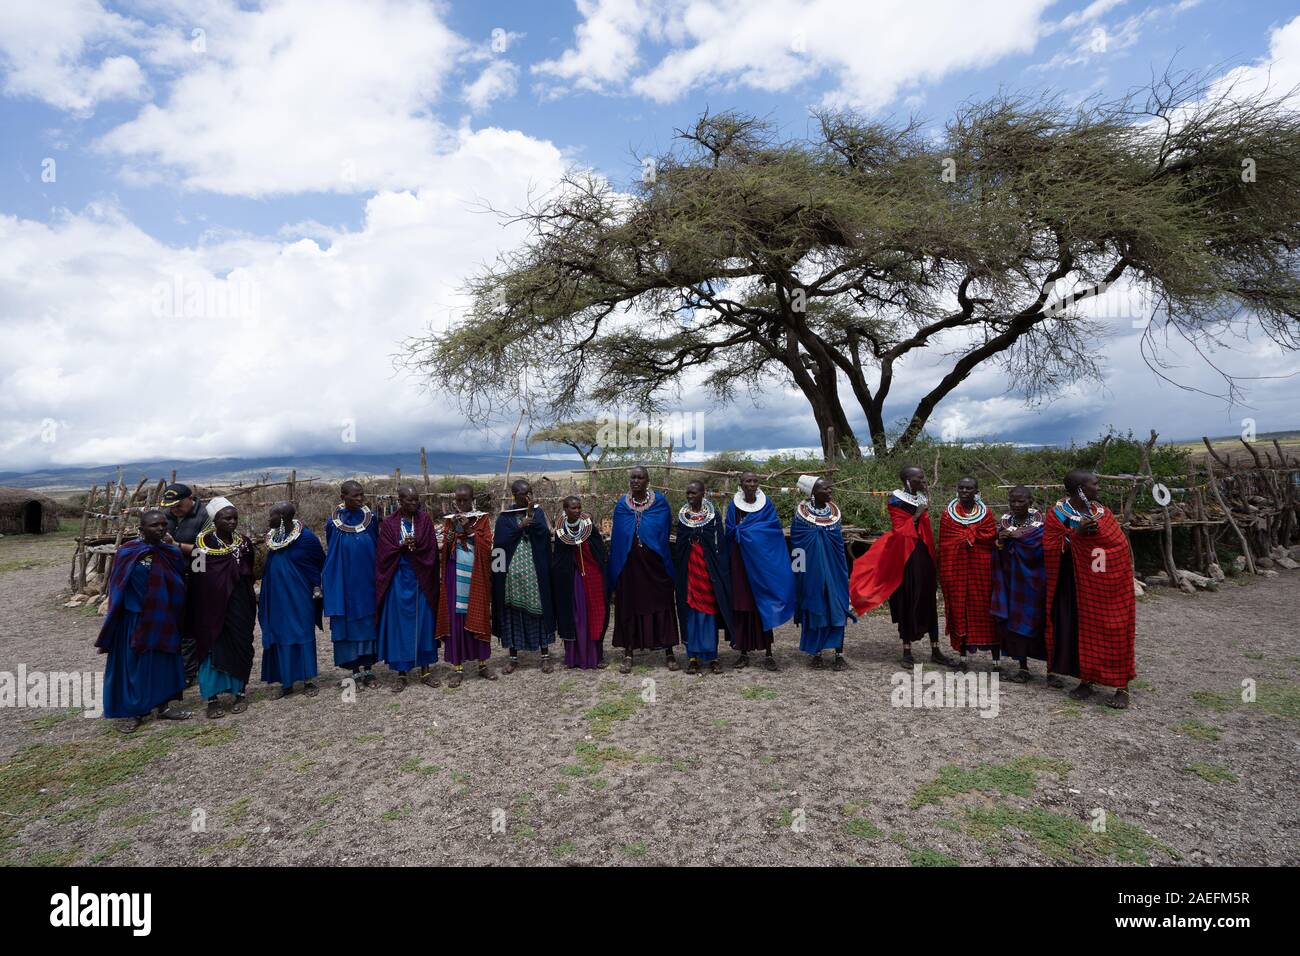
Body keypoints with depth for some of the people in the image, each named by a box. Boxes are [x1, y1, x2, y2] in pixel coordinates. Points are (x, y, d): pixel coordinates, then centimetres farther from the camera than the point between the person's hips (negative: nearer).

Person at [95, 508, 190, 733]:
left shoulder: (172, 553, 4)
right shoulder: (128, 552, -9)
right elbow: (117, 588, -7)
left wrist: (174, 613, 7)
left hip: (164, 620, 5)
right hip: (135, 619, -4)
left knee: (165, 661, 12)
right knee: (133, 662, 4)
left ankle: (165, 704, 24)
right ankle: (128, 711, 17)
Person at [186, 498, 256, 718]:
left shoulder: (243, 542, 5)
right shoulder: (203, 541, -5)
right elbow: (196, 576, -6)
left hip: (238, 606, 3)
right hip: (211, 604, -3)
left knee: (240, 647, 5)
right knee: (212, 648, 1)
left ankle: (239, 692, 19)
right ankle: (212, 697, 12)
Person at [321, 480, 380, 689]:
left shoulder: (371, 518, -1)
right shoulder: (334, 522, -2)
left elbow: (378, 549, 5)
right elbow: (330, 555, 5)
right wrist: (327, 584, 4)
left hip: (368, 581, 1)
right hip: (344, 583, -1)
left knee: (369, 622, 6)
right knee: (348, 623, 4)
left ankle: (368, 668, 15)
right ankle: (355, 671, 14)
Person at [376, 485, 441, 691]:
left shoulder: (425, 519, 2)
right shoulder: (389, 523, 1)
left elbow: (431, 548, -4)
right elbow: (384, 553, -4)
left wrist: (410, 546, -18)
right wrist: (402, 546, -20)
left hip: (421, 579, 1)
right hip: (398, 579, -1)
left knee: (423, 621, 6)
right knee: (400, 622, 3)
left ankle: (425, 669, 16)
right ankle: (401, 673, 13)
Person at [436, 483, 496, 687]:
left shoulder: (482, 519, 3)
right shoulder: (449, 520, 8)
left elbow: (486, 546, -6)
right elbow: (445, 549, 3)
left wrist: (469, 529, -15)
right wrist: (452, 529, -12)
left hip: (476, 576, -1)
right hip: (456, 576, 1)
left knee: (478, 617, 4)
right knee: (455, 618, -2)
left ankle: (483, 664, 15)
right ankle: (457, 667, 5)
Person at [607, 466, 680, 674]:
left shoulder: (660, 502, -1)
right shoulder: (621, 504, 5)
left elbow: (666, 531, 3)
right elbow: (617, 538, 8)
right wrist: (614, 571, 5)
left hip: (655, 564, -1)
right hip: (629, 565, 2)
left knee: (661, 605, 4)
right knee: (628, 606, 6)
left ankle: (668, 652, 14)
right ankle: (628, 654, 15)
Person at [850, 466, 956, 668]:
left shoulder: (922, 499, 11)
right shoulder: (896, 501, -8)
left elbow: (927, 531, 17)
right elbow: (899, 531, -15)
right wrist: (917, 515, -19)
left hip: (924, 556, 6)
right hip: (906, 557, -6)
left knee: (928, 601, 8)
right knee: (908, 602, 0)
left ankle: (935, 650, 16)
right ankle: (907, 651, 9)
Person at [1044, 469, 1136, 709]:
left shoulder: (1103, 512, 3)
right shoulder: (1056, 515, -4)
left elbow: (1121, 546, 6)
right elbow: (1050, 549, -10)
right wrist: (1076, 533, -21)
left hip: (1106, 587, 2)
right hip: (1076, 586, -1)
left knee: (1112, 631, 1)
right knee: (1081, 632, 5)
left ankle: (1122, 687, 8)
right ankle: (1086, 680, 18)